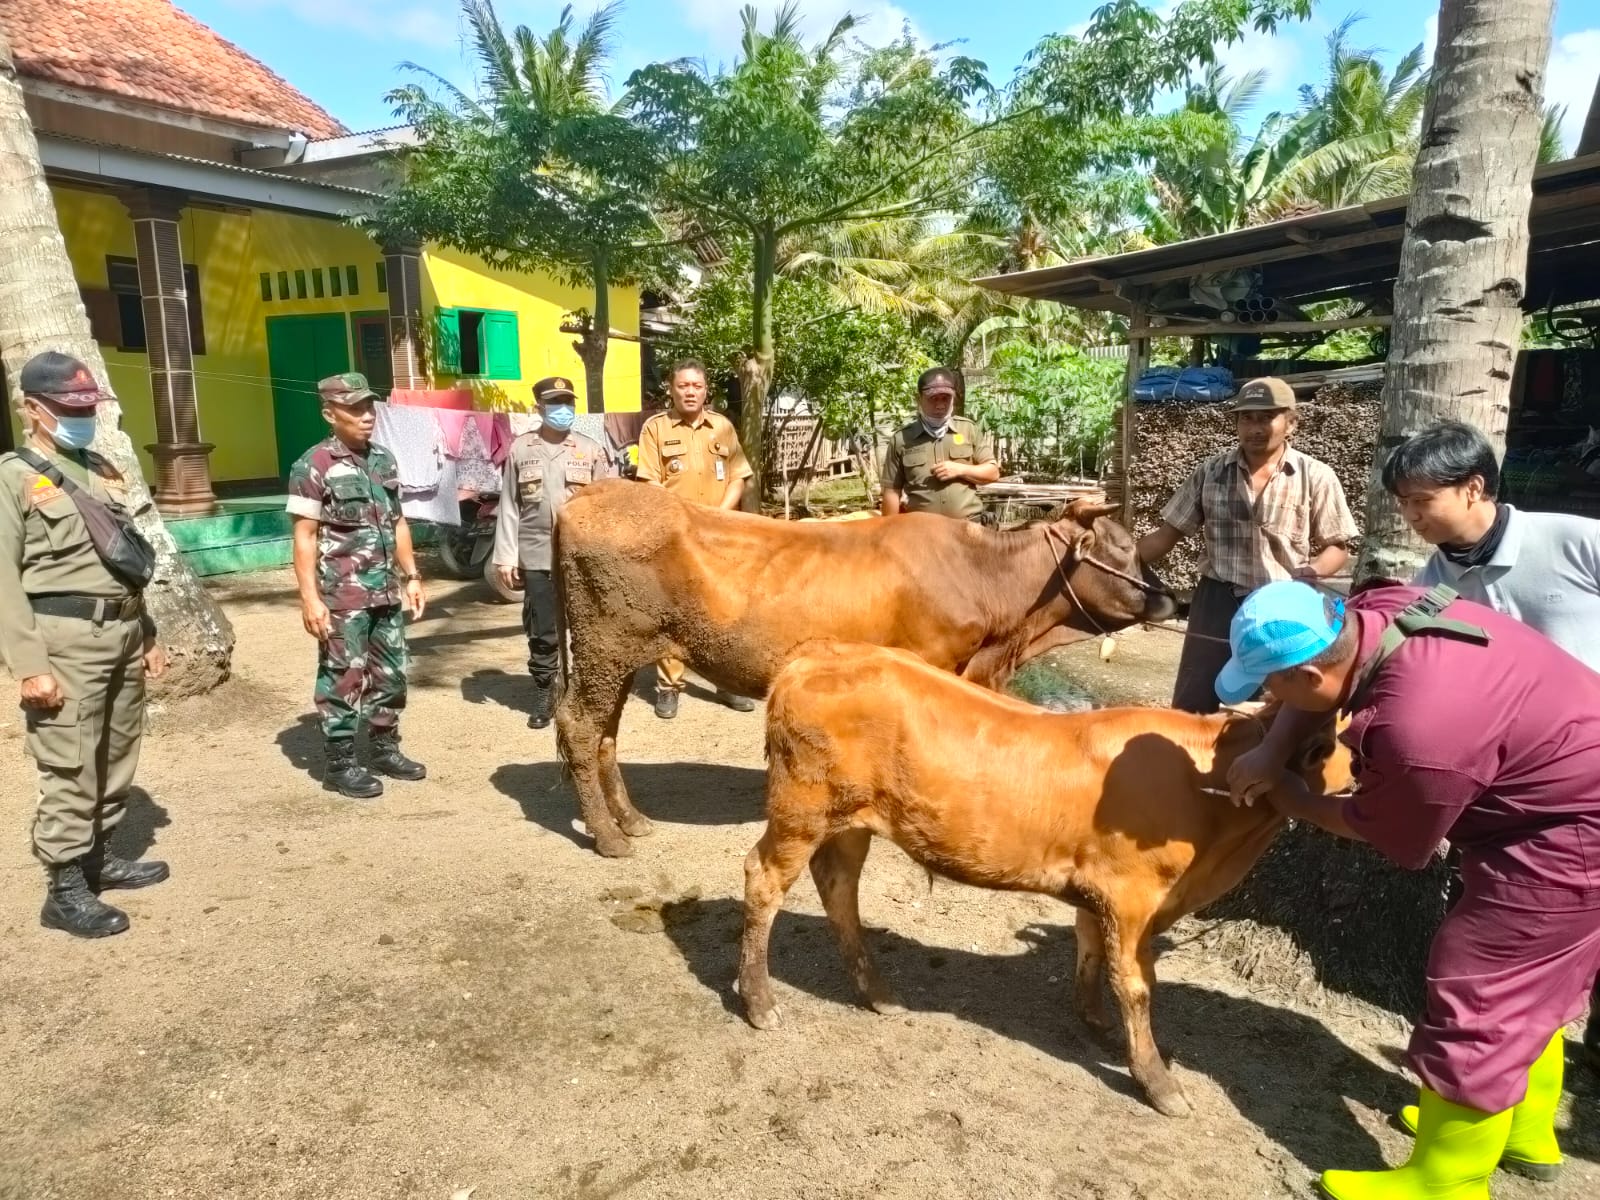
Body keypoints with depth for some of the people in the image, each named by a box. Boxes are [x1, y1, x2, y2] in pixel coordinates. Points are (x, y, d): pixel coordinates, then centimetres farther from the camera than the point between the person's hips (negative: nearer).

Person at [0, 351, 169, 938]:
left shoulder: (102, 469, 16)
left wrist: (148, 634, 19)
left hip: (122, 633, 7)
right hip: (66, 640, -7)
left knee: (118, 758, 15)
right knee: (69, 770, -3)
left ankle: (101, 856, 30)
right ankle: (65, 890, 6)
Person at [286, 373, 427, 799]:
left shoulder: (384, 460, 10)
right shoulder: (313, 467, -10)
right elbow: (304, 538, -12)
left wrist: (411, 577, 13)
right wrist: (310, 598, -17)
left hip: (386, 593, 7)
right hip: (342, 596, -7)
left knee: (390, 675, 14)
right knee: (344, 679, 1)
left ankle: (385, 749, 28)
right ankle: (340, 764, 12)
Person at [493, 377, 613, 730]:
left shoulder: (591, 450, 4)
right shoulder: (520, 449, 5)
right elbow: (509, 507, 5)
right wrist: (506, 556, 1)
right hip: (537, 557, 1)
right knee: (542, 632, 7)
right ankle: (543, 695, 21)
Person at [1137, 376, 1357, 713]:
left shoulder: (1316, 477, -3)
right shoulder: (1210, 472, 2)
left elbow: (1337, 546, 1)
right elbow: (1167, 534, 4)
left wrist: (1312, 571, -21)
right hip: (1217, 604, 1)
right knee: (1189, 708, 7)